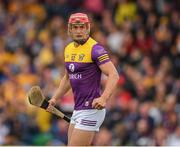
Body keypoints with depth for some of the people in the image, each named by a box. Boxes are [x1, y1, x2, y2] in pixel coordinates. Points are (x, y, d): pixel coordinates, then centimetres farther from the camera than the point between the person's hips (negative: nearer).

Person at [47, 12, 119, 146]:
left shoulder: (95, 49, -13)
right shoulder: (68, 49, 13)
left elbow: (114, 75, -22)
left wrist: (104, 98, -36)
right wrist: (55, 98, 17)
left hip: (92, 109, -9)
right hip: (77, 110, 9)